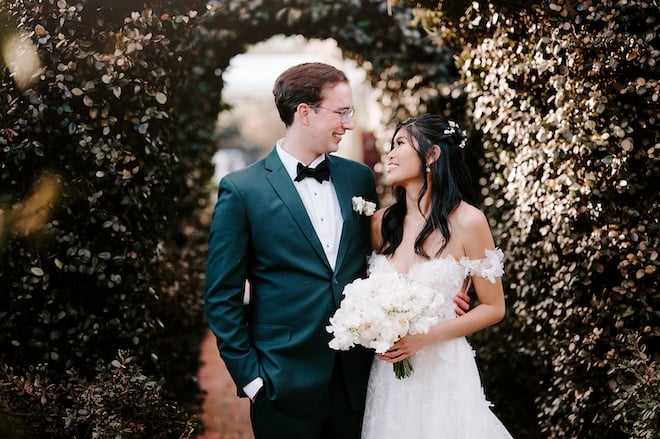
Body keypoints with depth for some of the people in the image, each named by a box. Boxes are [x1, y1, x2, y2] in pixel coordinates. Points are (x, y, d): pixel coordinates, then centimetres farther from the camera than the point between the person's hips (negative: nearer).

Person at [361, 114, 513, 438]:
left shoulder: (466, 221, -10)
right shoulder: (381, 223, 2)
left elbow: (493, 308, -5)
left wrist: (425, 336, -14)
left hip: (443, 371, -4)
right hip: (387, 373, 4)